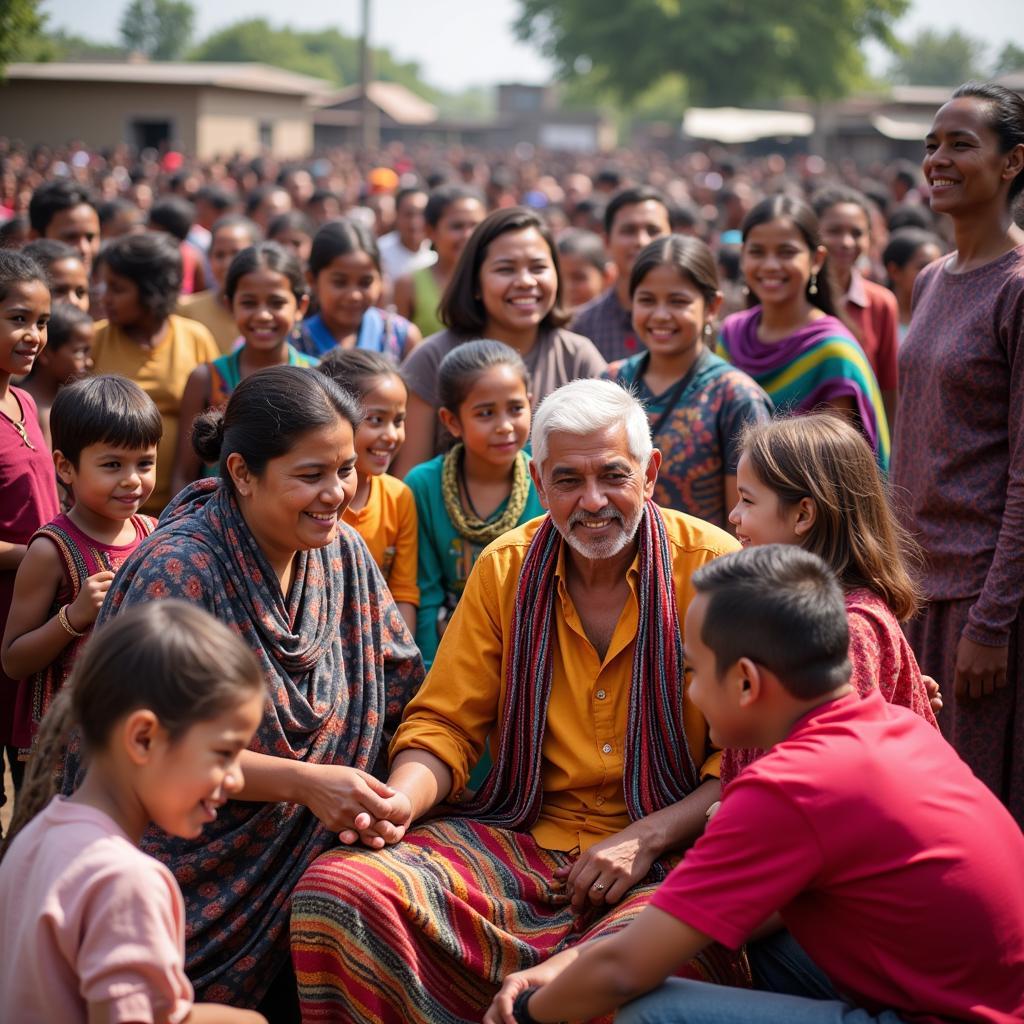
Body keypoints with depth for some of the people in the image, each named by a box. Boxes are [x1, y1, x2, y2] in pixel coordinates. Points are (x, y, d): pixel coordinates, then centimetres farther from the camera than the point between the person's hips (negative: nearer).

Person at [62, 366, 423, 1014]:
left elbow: (403, 690, 5)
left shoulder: (342, 555, 0)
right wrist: (302, 781, -26)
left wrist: (399, 797, -14)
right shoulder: (178, 572, -20)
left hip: (303, 874, 5)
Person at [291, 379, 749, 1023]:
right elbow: (446, 724, 8)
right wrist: (402, 798, -14)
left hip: (675, 846, -3)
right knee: (337, 892, -20)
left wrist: (646, 839, -15)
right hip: (517, 833, 4)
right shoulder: (504, 568, 7)